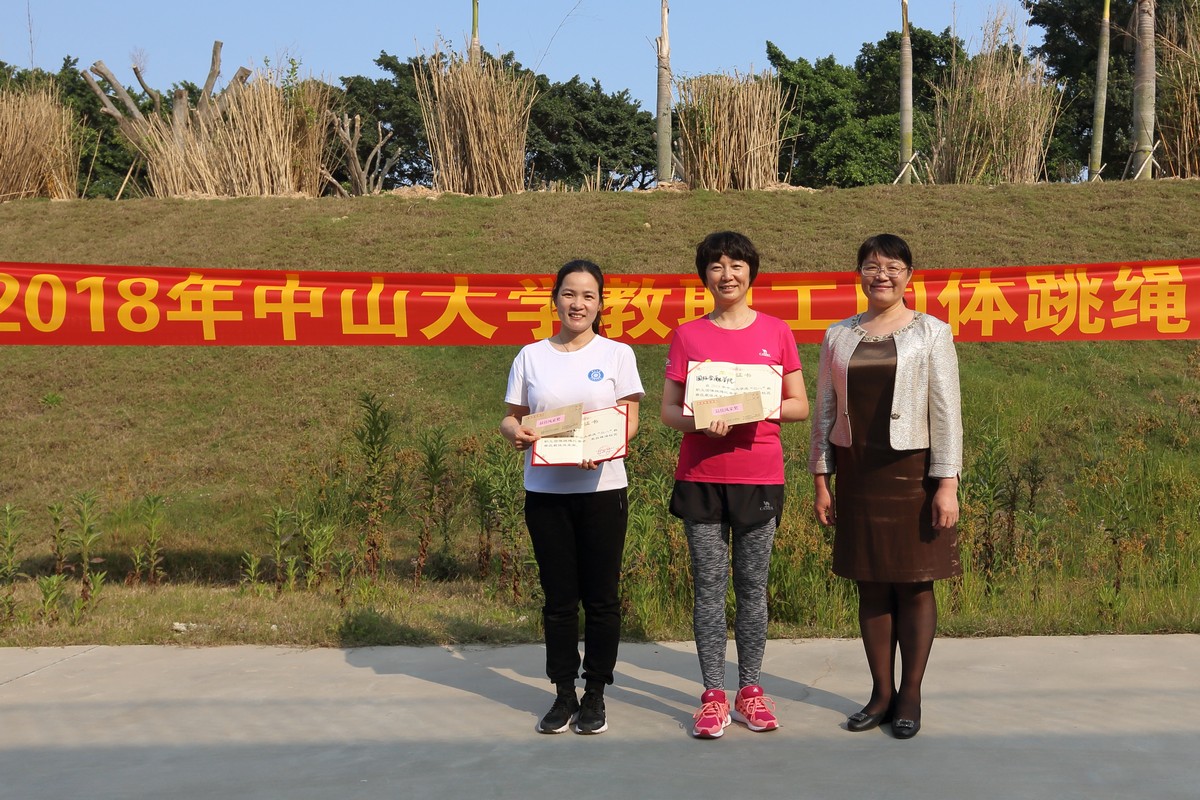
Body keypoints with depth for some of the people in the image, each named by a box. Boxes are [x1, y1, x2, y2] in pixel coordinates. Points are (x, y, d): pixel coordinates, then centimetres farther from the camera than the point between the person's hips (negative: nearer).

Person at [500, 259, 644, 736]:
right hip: (545, 490, 2)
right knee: (559, 597, 7)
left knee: (601, 597, 3)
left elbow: (629, 419, -1)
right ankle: (564, 694, 17)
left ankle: (595, 694, 15)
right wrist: (515, 432, -14)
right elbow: (511, 416, 10)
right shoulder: (530, 356, 9)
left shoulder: (617, 353, 4)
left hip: (602, 487, -1)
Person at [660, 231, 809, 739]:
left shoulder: (776, 332, 6)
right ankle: (713, 695, 10)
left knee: (753, 586, 5)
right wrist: (699, 422, -16)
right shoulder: (687, 335, 5)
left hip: (759, 476, 0)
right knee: (709, 586, 2)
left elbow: (800, 406, 7)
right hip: (700, 476, 0)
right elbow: (668, 411, 4)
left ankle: (750, 690, 17)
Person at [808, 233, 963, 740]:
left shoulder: (930, 333, 0)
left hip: (912, 471, -2)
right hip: (856, 474, 3)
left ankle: (911, 696, 15)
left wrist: (947, 483, -9)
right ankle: (882, 692, 18)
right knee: (871, 584, 7)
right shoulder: (839, 336, 8)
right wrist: (820, 479, 6)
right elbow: (824, 411, 10)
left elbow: (945, 411, -4)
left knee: (914, 584, 3)